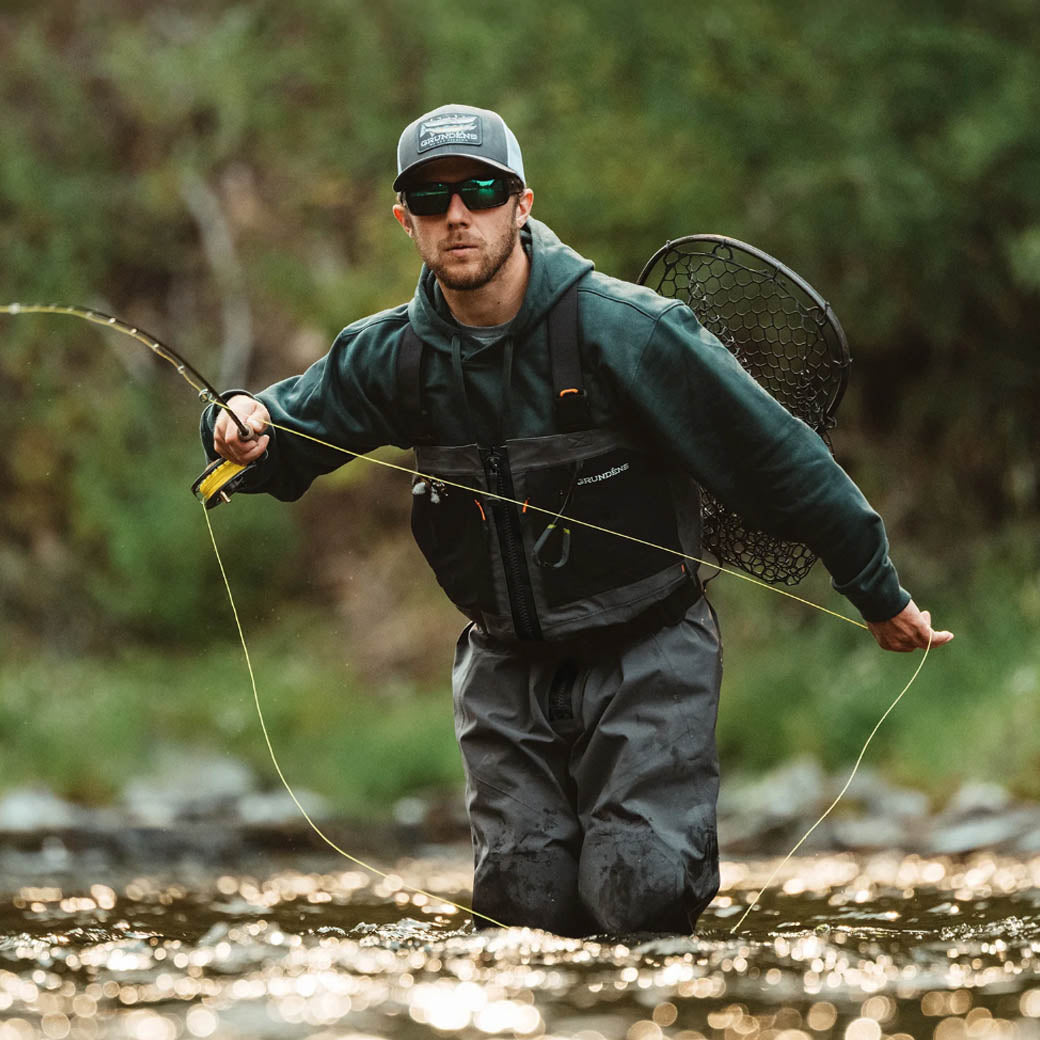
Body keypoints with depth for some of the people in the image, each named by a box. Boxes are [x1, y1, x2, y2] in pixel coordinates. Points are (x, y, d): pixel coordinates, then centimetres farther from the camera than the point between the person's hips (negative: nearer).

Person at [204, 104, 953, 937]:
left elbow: (774, 456, -11)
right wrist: (246, 429, -18)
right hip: (509, 668, 4)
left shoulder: (622, 328, -17)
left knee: (641, 894, -15)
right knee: (524, 896, -4)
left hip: (645, 656, -4)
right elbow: (283, 441, 9)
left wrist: (882, 597, -6)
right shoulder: (391, 355, -4)